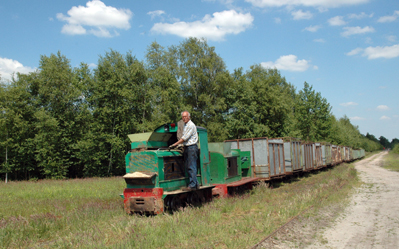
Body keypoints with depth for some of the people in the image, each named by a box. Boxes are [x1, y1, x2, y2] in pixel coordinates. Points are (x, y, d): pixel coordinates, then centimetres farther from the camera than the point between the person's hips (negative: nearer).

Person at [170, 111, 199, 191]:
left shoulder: (191, 125, -12)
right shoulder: (185, 125, 18)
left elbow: (185, 138, -16)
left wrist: (175, 144, -14)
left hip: (192, 147, -10)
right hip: (187, 148, 10)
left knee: (191, 167, -8)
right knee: (188, 167, 10)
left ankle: (192, 185, -6)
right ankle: (195, 184, 15)